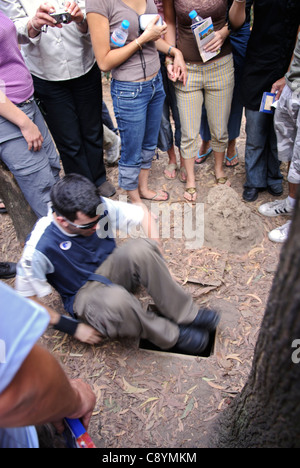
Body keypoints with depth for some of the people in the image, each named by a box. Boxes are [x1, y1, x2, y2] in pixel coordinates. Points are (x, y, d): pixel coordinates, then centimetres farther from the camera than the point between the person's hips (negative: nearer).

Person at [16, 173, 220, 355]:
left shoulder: (101, 207, -17)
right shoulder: (40, 247, -26)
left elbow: (141, 211, -2)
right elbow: (27, 297, -14)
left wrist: (153, 256, -11)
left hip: (111, 270, 4)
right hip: (83, 294, -3)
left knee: (140, 248, -31)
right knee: (116, 300, -40)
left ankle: (187, 313, -17)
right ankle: (172, 336, -13)